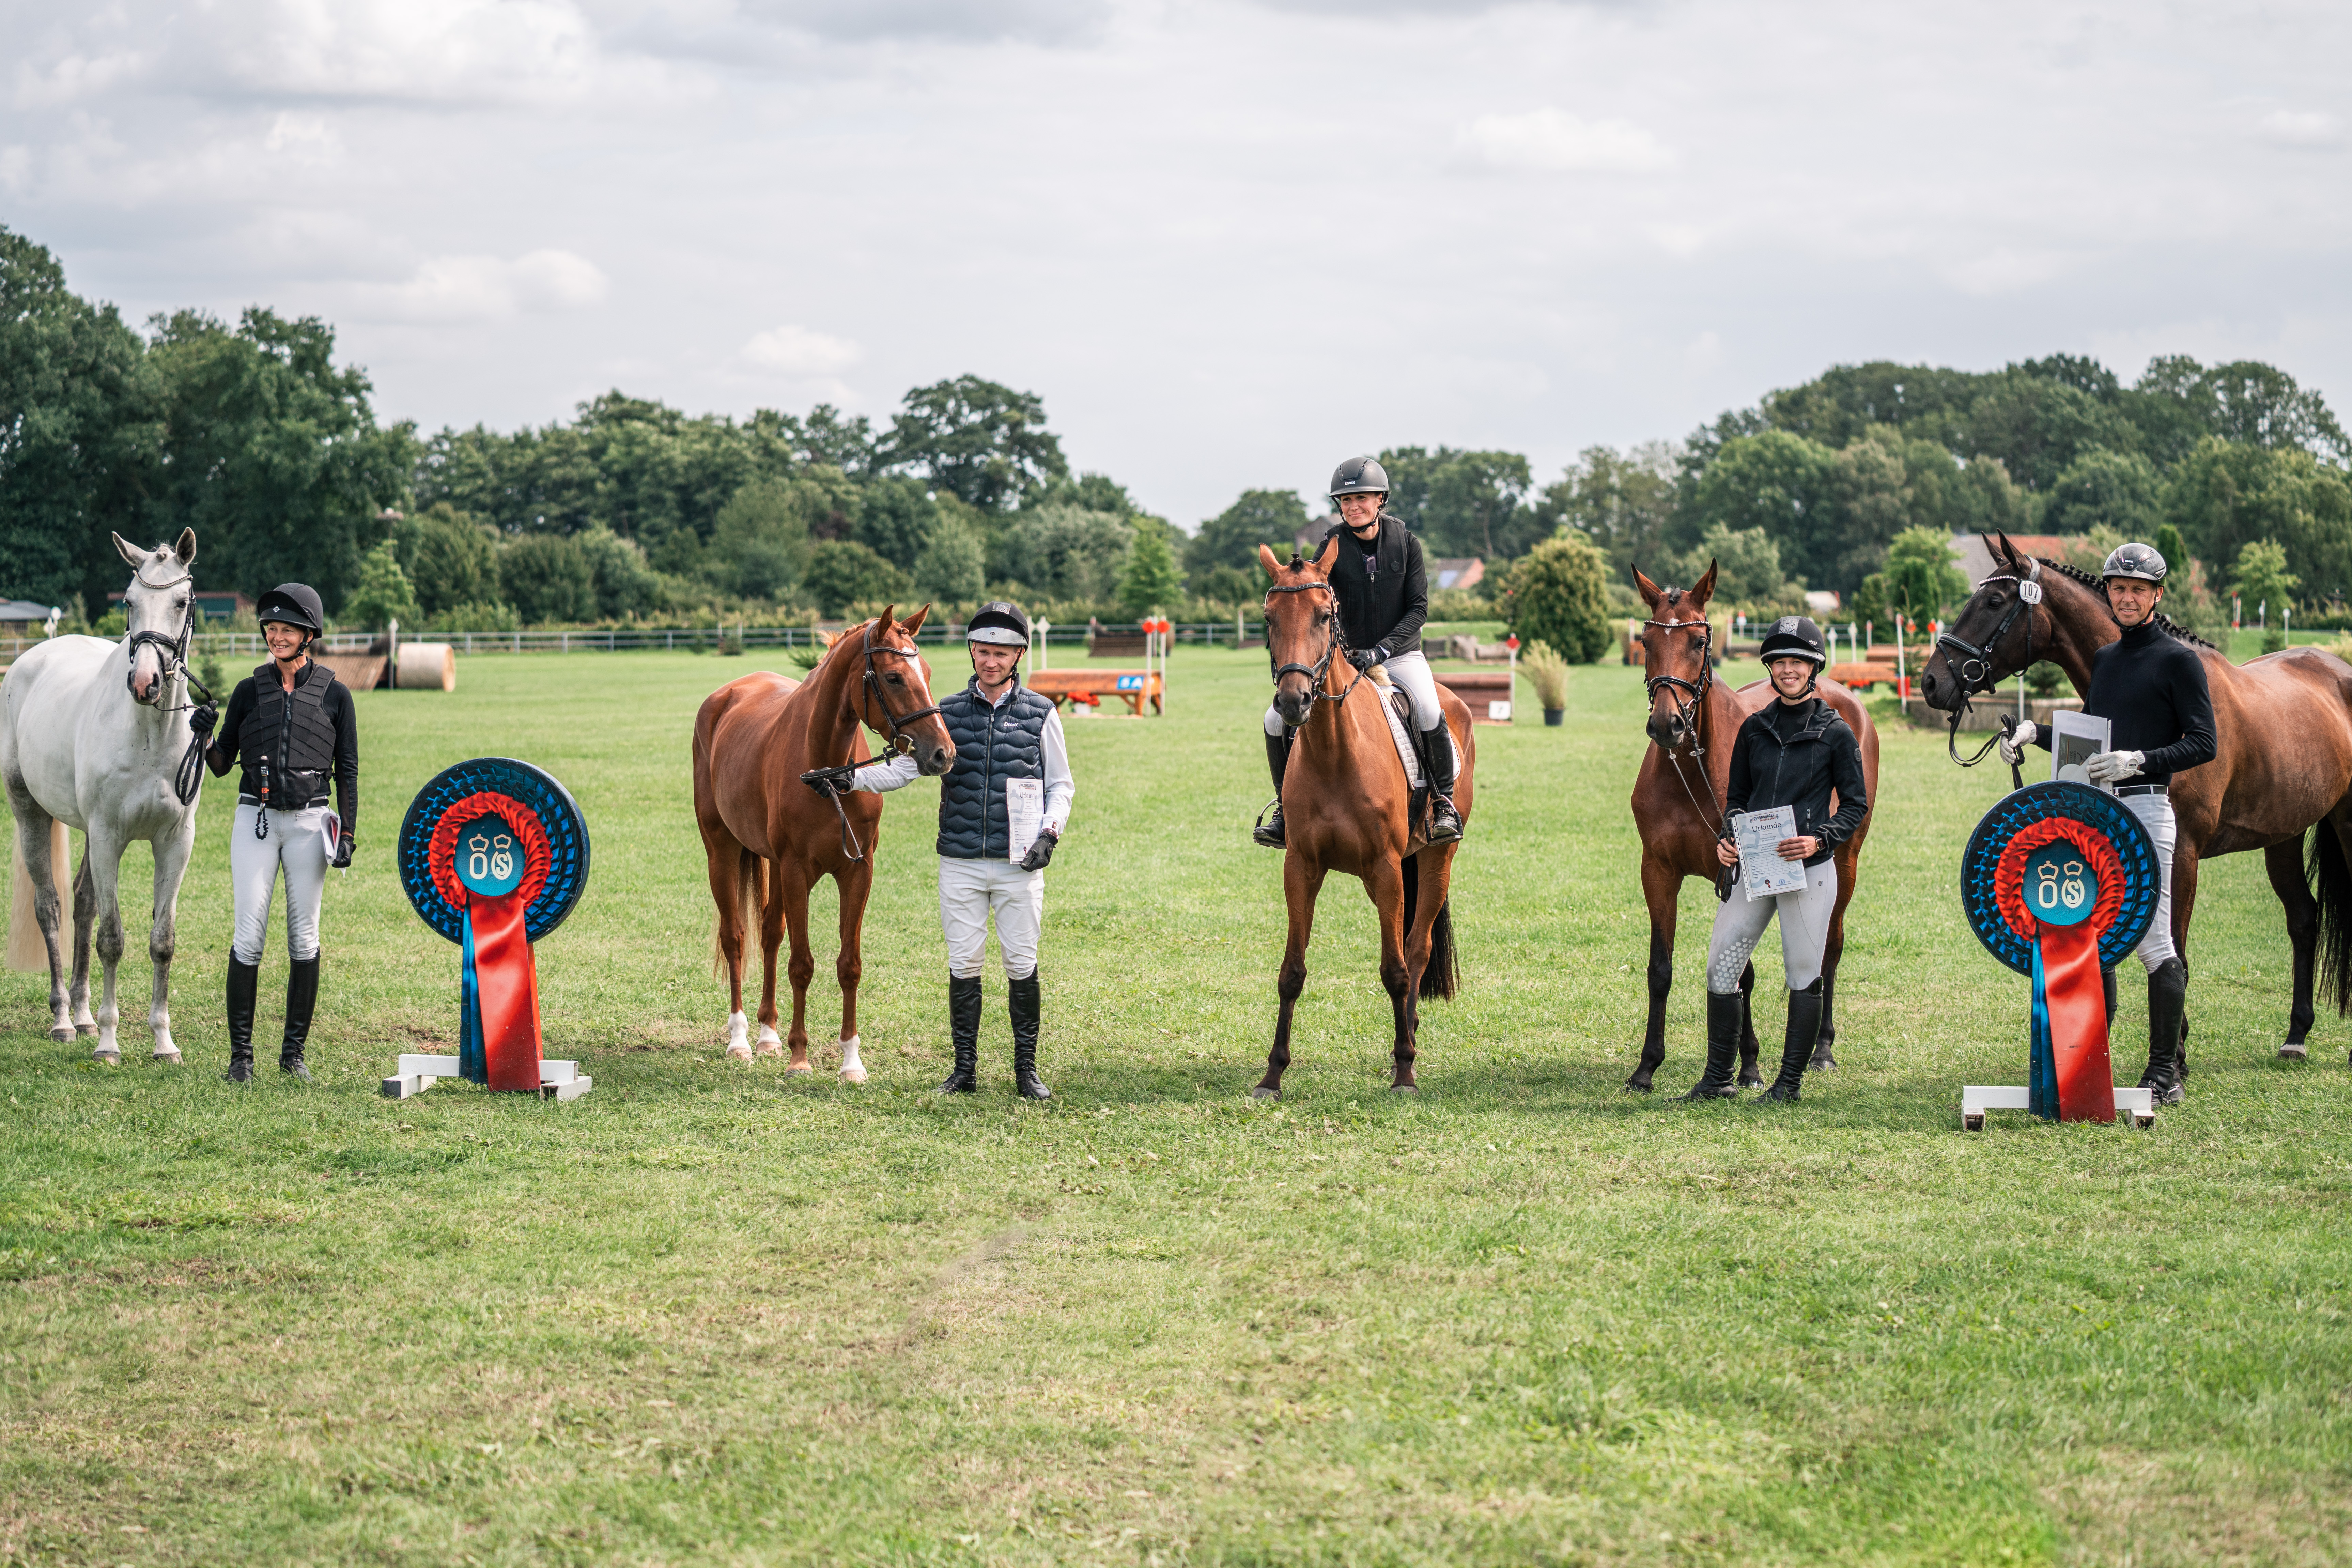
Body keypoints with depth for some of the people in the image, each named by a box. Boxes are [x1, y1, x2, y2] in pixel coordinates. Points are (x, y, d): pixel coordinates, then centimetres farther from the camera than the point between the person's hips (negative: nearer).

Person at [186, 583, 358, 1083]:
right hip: (255, 819, 1)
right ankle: (240, 1052, -1)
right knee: (249, 935, -5)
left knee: (304, 937, 3)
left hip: (309, 821, -1)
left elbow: (348, 771, 6)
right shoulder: (250, 691, 7)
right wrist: (203, 737, -10)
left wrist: (346, 834, -2)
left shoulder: (334, 695, 4)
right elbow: (222, 764, 10)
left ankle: (294, 1051, 12)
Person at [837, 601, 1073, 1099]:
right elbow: (906, 767, 3)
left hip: (1018, 862, -1)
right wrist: (847, 779, -11)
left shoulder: (1041, 714, 2)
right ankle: (965, 1069, 11)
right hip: (960, 863, 2)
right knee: (963, 964, 3)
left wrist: (1049, 834, -9)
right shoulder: (948, 713, 6)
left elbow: (1061, 785, 6)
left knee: (1022, 964, 1)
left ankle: (1027, 1069, 11)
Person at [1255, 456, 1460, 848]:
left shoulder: (1405, 542, -5)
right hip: (1346, 655, 2)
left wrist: (1381, 651, -21)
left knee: (1430, 714, -32)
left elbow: (1419, 608, -7)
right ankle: (1287, 806, 7)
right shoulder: (1333, 548, -6)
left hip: (1400, 654, -2)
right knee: (1277, 719, -12)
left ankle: (1444, 801, -12)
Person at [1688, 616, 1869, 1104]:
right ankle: (1718, 1079, 13)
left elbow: (1856, 805, 0)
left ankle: (1790, 1082, 12)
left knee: (1803, 975, 2)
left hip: (1808, 869, -4)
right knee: (1720, 968, 3)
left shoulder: (1836, 733, -2)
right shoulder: (1755, 728, 9)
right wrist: (1727, 838, -3)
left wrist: (1820, 840, -17)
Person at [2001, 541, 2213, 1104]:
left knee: (2153, 941, -8)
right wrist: (2035, 733, 9)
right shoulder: (2104, 660, 18)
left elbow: (2203, 744, -10)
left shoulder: (2178, 661, -4)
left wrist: (2138, 761, -23)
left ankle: (2165, 1074, -4)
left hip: (2147, 809, -8)